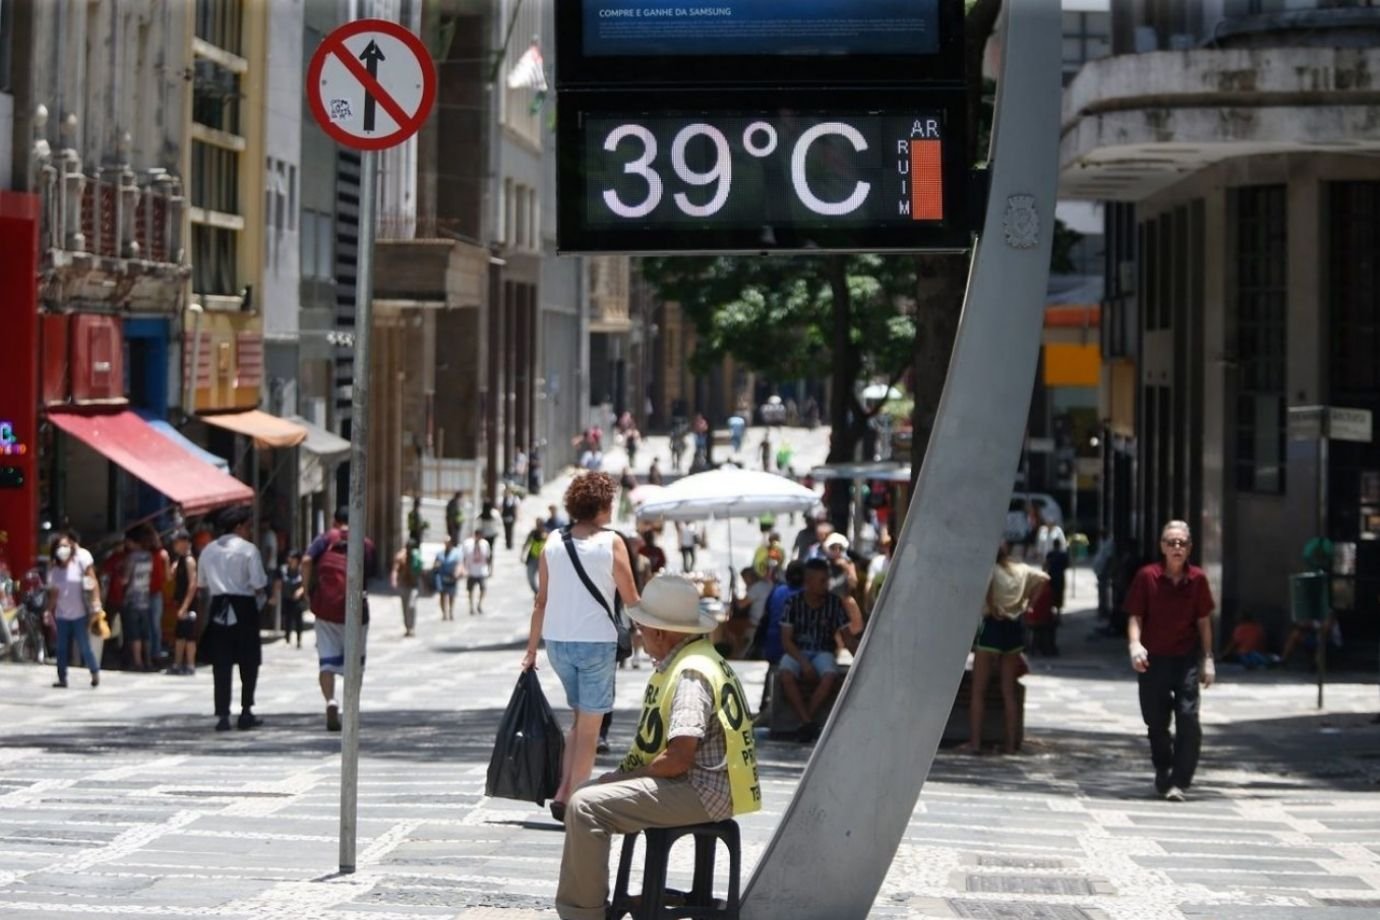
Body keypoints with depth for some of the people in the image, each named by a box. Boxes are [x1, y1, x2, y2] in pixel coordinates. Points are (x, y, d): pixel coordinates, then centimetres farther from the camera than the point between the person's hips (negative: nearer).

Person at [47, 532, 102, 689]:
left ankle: (95, 674, 13)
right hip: (62, 615, 5)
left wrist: (96, 605, -17)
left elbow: (93, 583, -10)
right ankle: (62, 678, 14)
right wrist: (50, 612, 12)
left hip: (80, 614, -4)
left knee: (84, 647, -3)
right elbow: (53, 592, 14)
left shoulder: (81, 558, -8)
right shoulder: (54, 567, 7)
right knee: (62, 649, 6)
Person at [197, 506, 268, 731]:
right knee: (249, 662, 8)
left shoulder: (208, 550, 9)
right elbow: (258, 585, -12)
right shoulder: (248, 550, -8)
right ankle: (246, 712, 8)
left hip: (218, 609, 4)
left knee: (221, 664, 4)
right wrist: (260, 594, 8)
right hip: (244, 609, -4)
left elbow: (201, 584, 11)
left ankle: (222, 715, -1)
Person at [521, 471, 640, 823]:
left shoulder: (553, 543, 5)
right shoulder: (611, 543, -7)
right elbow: (631, 600, -4)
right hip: (596, 642, -5)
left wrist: (531, 649, 13)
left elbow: (541, 600, 7)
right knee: (589, 727, 5)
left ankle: (563, 791, 11)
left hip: (557, 641, 5)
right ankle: (573, 800, 3)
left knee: (580, 719, 21)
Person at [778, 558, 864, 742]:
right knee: (786, 674, -35)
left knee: (830, 676, -33)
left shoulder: (835, 603, -2)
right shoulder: (794, 602, -5)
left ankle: (804, 722, -24)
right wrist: (804, 663, -21)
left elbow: (847, 636, 0)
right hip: (796, 652, -1)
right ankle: (807, 723, -33)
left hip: (822, 653, 1)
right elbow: (786, 640, -6)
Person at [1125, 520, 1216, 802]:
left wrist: (1208, 659, 6)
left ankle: (1180, 781, -9)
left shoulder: (1197, 579, -1)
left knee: (1188, 718, -13)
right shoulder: (1147, 576, -5)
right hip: (1153, 658, 0)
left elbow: (1203, 621, 7)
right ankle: (1163, 772, 33)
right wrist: (1135, 645, -20)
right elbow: (1135, 616, -2)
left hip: (1187, 657, 0)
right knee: (1156, 722, 10)